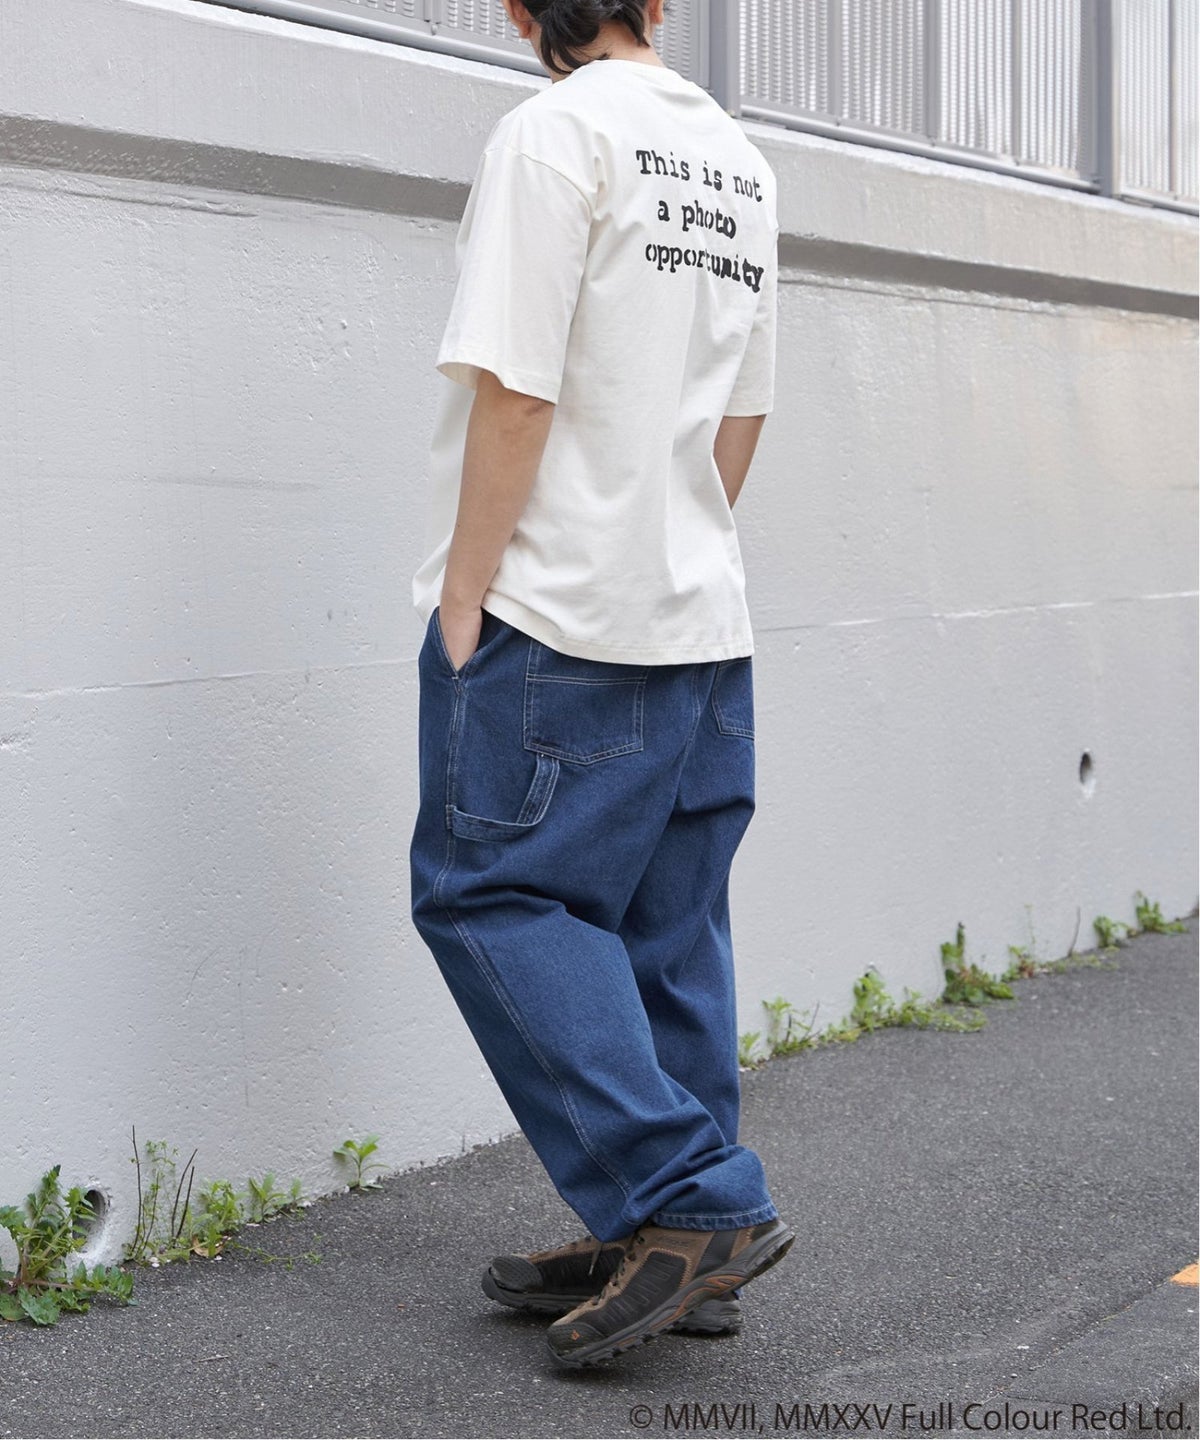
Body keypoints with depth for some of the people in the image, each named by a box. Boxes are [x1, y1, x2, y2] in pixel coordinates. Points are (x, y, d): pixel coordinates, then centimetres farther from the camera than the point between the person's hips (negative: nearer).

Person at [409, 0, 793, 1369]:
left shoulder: (552, 135, -10)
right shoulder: (740, 162, 14)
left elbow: (515, 391, -16)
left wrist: (461, 601, -10)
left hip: (559, 619, -8)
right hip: (704, 618, 8)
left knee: (491, 895, -3)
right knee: (666, 928, 11)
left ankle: (693, 1203, -9)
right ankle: (682, 1249, 16)